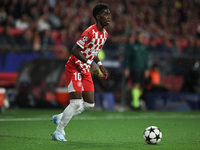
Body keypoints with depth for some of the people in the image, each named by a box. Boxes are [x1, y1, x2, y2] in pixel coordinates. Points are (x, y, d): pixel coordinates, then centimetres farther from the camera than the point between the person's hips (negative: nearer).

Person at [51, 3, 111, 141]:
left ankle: (61, 118, 21)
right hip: (74, 68, -9)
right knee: (76, 102, -15)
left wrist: (100, 66, 10)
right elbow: (75, 51, -24)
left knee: (89, 104, 4)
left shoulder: (104, 34, 7)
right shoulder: (90, 32, -21)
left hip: (86, 71, 9)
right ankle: (59, 132, -3)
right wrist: (91, 64, -29)